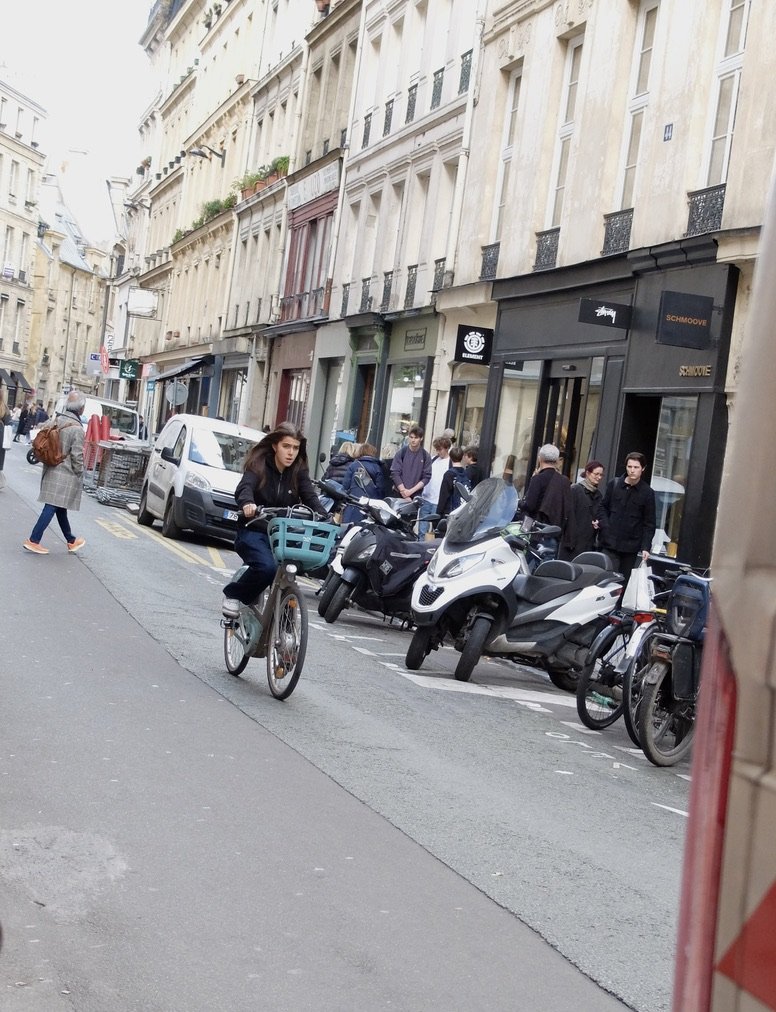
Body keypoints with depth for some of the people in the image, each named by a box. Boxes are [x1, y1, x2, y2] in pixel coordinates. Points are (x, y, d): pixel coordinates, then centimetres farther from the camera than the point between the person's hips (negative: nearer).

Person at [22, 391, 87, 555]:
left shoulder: (56, 421, 5)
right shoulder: (77, 429, -18)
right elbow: (77, 456, -18)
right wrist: (80, 475, -5)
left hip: (52, 471, 9)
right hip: (66, 475, -8)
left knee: (60, 507, 16)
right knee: (52, 507, -5)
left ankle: (72, 541, 31)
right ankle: (33, 540, -6)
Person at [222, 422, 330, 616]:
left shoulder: (299, 471, 4)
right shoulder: (259, 464, -6)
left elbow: (310, 497, -9)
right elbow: (244, 487, -24)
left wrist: (325, 519, -29)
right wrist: (247, 503, -48)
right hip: (254, 532, -4)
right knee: (266, 566, -30)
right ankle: (234, 594, -3)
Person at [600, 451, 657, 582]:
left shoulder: (647, 493, 2)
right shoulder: (614, 484, 5)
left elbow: (649, 524, 2)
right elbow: (604, 507, 14)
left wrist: (646, 547, -6)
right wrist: (604, 525, -3)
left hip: (631, 547, 0)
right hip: (611, 543, 0)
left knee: (625, 581, 1)